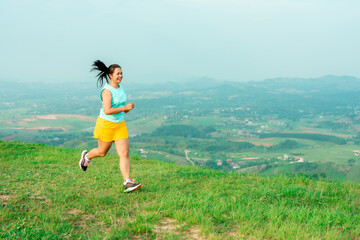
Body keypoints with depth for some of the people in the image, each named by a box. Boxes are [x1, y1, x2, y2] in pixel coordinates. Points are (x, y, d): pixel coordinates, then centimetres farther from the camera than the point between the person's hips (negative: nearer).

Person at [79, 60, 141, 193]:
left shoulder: (121, 88, 6)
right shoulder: (107, 91, -19)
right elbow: (107, 111, -28)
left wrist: (126, 109, 0)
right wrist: (125, 108, -25)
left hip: (120, 124, 6)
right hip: (106, 124, -6)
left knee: (124, 153, -4)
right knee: (102, 152, 13)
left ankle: (127, 182, -5)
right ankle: (87, 156, 45)